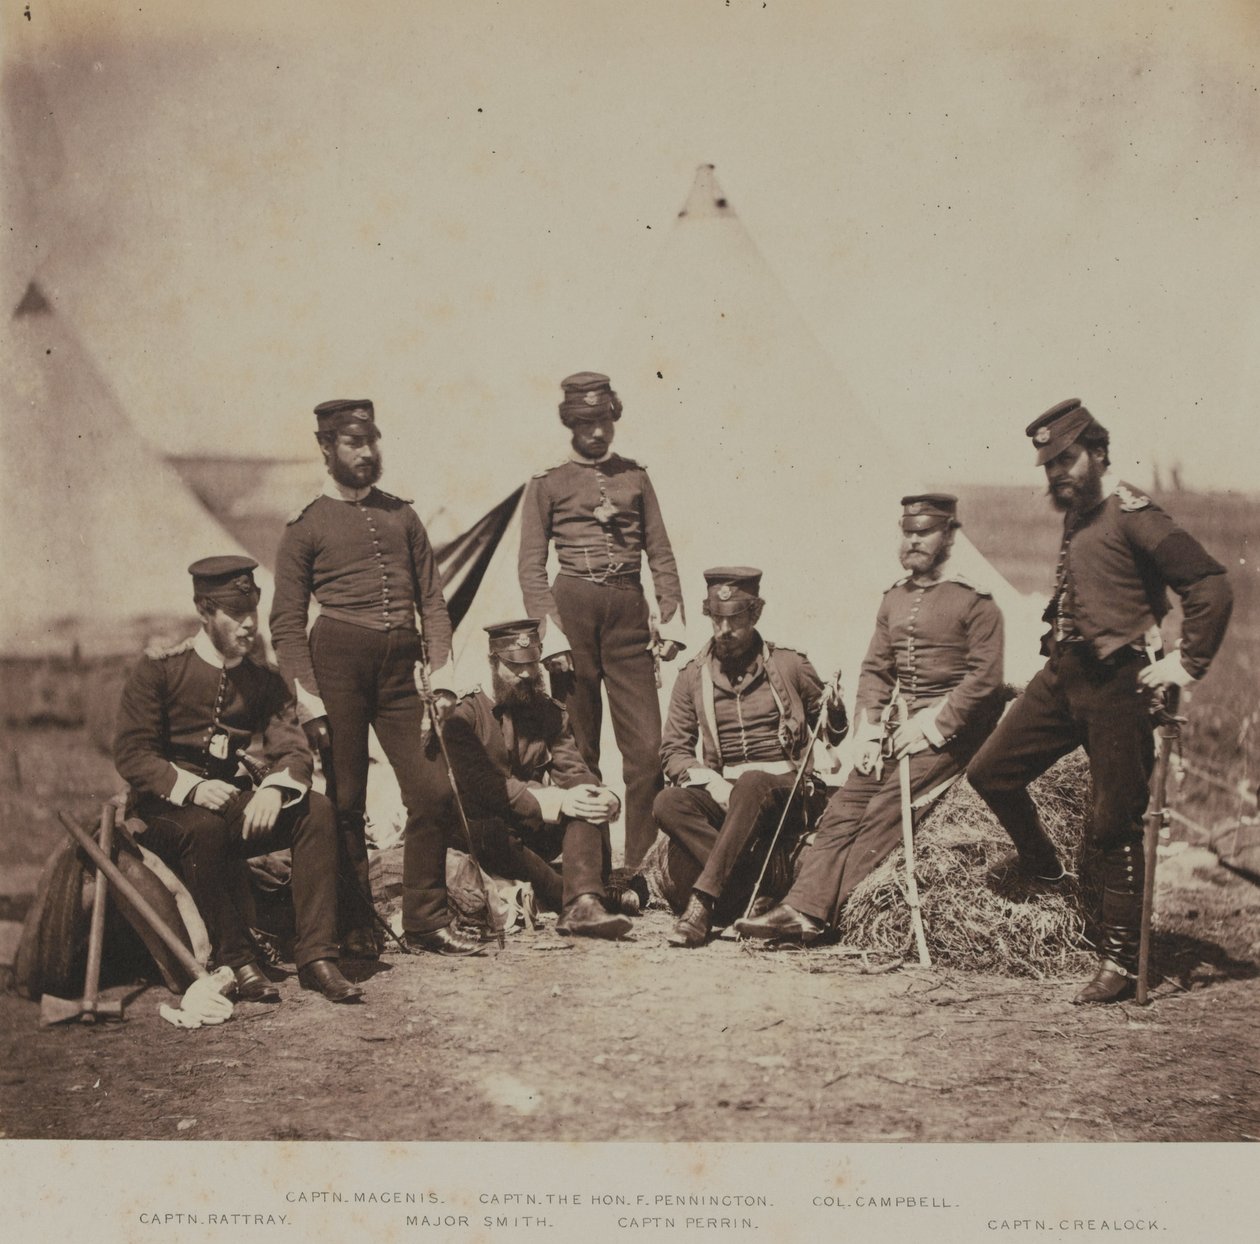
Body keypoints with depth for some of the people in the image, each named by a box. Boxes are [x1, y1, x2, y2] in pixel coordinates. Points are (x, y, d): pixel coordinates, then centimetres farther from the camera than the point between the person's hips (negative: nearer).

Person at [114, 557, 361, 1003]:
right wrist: (192, 787, -29)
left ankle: (316, 956, -22)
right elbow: (131, 755, -11)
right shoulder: (159, 669, -6)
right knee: (204, 827, -38)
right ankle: (238, 963, -25)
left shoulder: (264, 680, 6)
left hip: (235, 801, 4)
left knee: (315, 810, -21)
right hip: (167, 807, -4)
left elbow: (293, 750, -4)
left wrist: (274, 789, -29)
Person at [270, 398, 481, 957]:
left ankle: (426, 921, 11)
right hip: (337, 656, -3)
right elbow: (286, 623, 1)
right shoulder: (306, 527, 6)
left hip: (401, 665, 4)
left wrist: (439, 674, 2)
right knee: (345, 800, 0)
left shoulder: (402, 516, 18)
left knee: (432, 791, -2)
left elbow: (432, 600, 15)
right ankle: (355, 927, 12)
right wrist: (308, 698, -10)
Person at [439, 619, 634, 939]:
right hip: (482, 827, -5)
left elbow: (572, 771, -1)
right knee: (493, 835, -39)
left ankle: (583, 904, -41)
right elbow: (484, 784, -19)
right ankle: (574, 897, -28)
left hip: (536, 829, 5)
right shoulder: (464, 715, -5)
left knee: (587, 803, -23)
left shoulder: (550, 713, 11)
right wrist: (554, 802, -29)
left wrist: (605, 797, -25)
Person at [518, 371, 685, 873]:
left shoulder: (635, 477, 15)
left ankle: (642, 866, 2)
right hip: (573, 605, -2)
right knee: (577, 752, 3)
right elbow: (532, 567, 2)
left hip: (628, 610, 2)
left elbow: (660, 553, 14)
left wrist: (672, 617, 3)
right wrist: (549, 629, -9)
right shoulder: (547, 483, 7)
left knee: (647, 747, -5)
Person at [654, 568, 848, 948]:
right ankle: (754, 891, -31)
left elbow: (833, 734, 18)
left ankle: (702, 900, -40)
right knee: (667, 804, -30)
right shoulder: (693, 676, 12)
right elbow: (673, 751, 11)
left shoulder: (789, 666, 9)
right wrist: (708, 779, -10)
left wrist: (835, 713, -8)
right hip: (719, 791, 3)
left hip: (784, 787, -2)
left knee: (751, 784, -38)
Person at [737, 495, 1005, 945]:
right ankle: (802, 906, -20)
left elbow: (984, 677, -10)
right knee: (844, 806, -11)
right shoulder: (894, 598, 17)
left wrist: (932, 726, -17)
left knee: (886, 807, -22)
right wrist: (867, 734, 0)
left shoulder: (974, 601, -3)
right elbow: (874, 670, 14)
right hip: (896, 725, 6)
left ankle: (826, 913, -23)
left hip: (947, 728, -6)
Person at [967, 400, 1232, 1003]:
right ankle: (1047, 877, 28)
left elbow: (1212, 586, -18)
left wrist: (1185, 664, -16)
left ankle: (1118, 961, 4)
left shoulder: (1131, 513, -12)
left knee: (1115, 825, -3)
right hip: (1061, 676, 9)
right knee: (990, 771, 7)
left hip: (1114, 686, -8)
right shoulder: (1075, 516, 14)